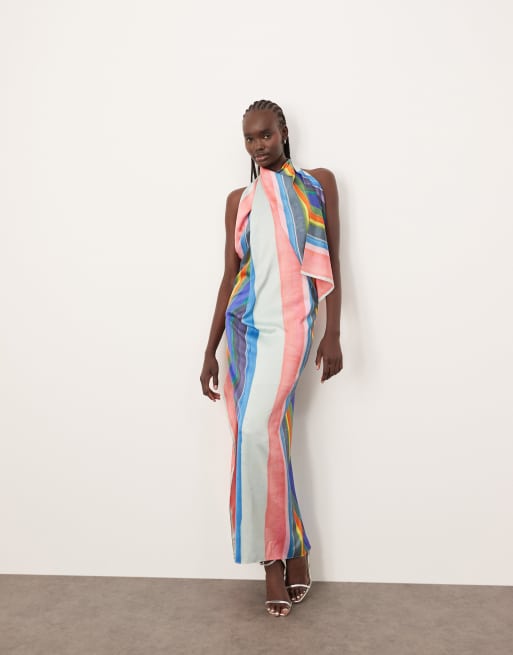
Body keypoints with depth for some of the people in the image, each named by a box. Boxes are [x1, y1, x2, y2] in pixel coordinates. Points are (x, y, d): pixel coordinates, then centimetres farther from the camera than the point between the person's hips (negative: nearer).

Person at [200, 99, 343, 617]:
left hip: (288, 325, -4)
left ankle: (274, 556, -3)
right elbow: (230, 275, 12)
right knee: (267, 439, 3)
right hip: (244, 325, 4)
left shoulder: (318, 182, 7)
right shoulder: (238, 200, 14)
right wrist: (210, 351, 9)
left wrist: (333, 335, -5)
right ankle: (292, 550, 16)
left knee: (258, 430, -19)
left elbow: (330, 264, 3)